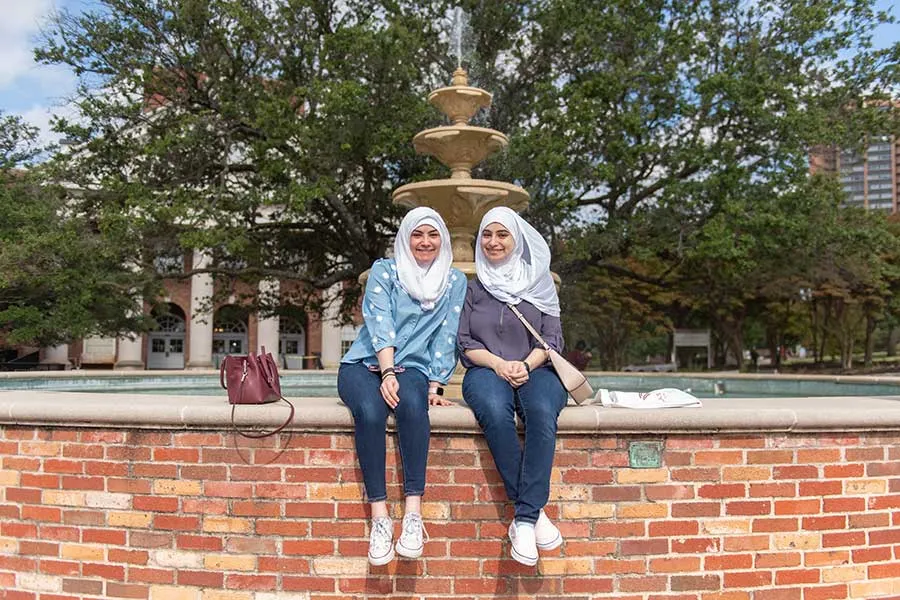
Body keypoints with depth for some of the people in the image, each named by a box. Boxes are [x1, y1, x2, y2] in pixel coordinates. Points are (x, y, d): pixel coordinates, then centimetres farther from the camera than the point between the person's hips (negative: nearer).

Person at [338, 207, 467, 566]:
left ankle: (413, 512, -36)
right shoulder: (384, 270, 4)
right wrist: (387, 373, -24)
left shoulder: (455, 281, 11)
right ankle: (380, 516, -31)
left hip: (412, 368, 1)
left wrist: (435, 386, -7)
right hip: (366, 363, 0)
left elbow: (446, 337, 4)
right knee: (370, 411, -35)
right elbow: (379, 322, -10)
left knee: (412, 403, -36)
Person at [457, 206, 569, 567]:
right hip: (486, 370, 0)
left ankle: (524, 518, -33)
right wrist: (498, 363, -11)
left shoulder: (539, 283, 14)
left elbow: (551, 338, 8)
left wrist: (526, 364, -12)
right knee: (495, 412, -37)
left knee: (542, 412, -37)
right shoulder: (473, 288, 16)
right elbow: (466, 343, 8)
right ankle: (535, 512, -29)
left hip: (535, 370, 0)